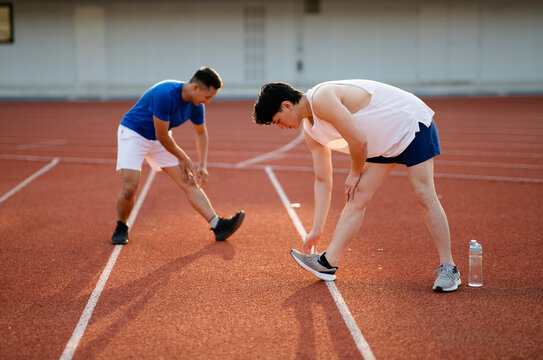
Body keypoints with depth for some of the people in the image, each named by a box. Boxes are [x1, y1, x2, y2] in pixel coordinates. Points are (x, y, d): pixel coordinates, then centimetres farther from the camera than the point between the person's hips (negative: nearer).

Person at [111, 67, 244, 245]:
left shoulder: (196, 104, -8)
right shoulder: (165, 95, -33)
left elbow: (201, 133, 11)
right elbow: (162, 136, -26)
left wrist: (202, 166, 4)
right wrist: (183, 158, -12)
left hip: (159, 140, 7)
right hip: (132, 133, -7)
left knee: (189, 182, -4)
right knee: (129, 187, -20)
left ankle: (217, 225, -7)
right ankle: (121, 227, 6)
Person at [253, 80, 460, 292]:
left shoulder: (322, 99, -27)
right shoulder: (311, 131, 2)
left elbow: (358, 141, -27)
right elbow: (322, 180, 7)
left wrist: (355, 174, -8)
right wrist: (316, 230, 6)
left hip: (412, 124, -9)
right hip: (384, 142, 9)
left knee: (424, 196, -12)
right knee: (357, 197, 2)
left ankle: (448, 268, -6)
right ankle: (328, 262, 3)